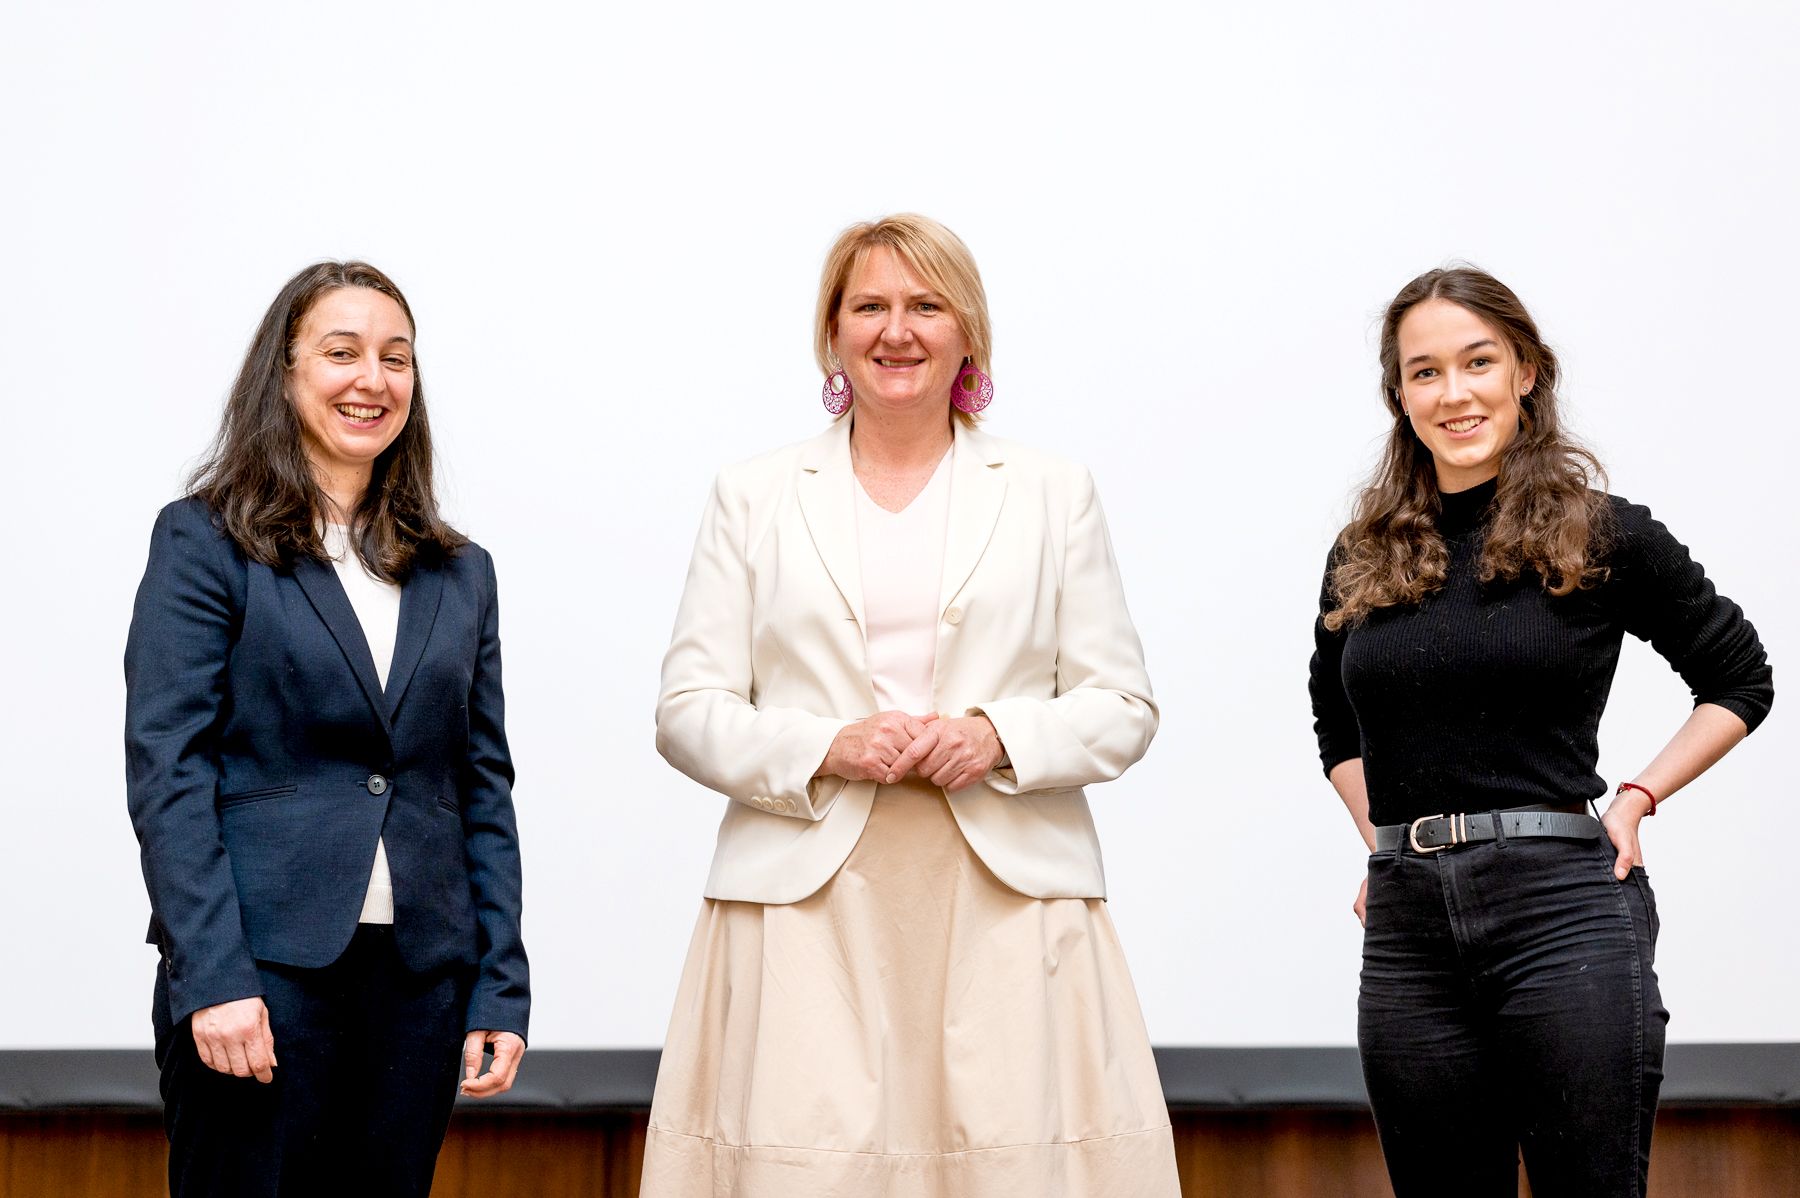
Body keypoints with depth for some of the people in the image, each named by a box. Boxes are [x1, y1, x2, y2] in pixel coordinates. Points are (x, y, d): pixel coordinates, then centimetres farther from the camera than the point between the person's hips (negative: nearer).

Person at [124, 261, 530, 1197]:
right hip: (261, 976, -4)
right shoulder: (204, 542, 1)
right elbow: (164, 769, -7)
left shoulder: (459, 574, 14)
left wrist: (501, 987, 5)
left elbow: (484, 791, 13)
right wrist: (214, 977, -15)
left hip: (419, 981, 4)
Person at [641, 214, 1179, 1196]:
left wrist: (1001, 737, -8)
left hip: (1006, 903, 0)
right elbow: (688, 711, 8)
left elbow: (1122, 707, 11)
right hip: (807, 906, 0)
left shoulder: (1053, 495, 14)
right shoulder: (753, 498, 13)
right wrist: (829, 747, -9)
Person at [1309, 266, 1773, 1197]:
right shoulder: (1363, 561, 11)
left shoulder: (1603, 536, 1)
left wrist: (1637, 798, 1)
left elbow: (1739, 680, 12)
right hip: (1408, 922, 4)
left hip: (1563, 905, -4)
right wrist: (1386, 840, 13)